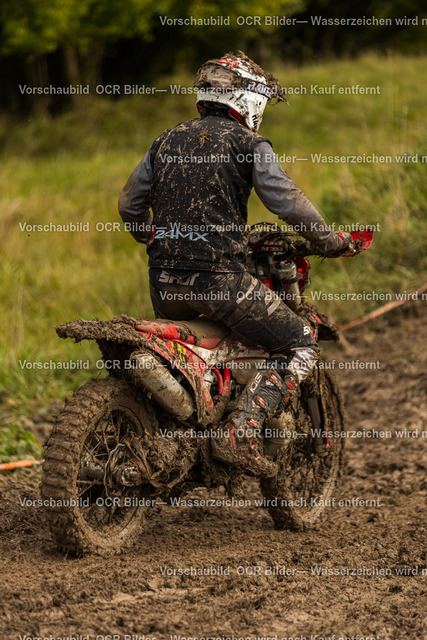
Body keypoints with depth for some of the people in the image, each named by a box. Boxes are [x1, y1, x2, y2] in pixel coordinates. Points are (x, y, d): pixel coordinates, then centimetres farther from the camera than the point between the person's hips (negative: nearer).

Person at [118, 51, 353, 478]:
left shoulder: (167, 141, 16)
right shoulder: (248, 143, -2)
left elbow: (129, 204, 21)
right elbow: (286, 201, -10)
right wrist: (329, 241, 4)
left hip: (164, 281, 7)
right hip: (218, 278, -6)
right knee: (299, 346, 4)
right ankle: (239, 434, -12)